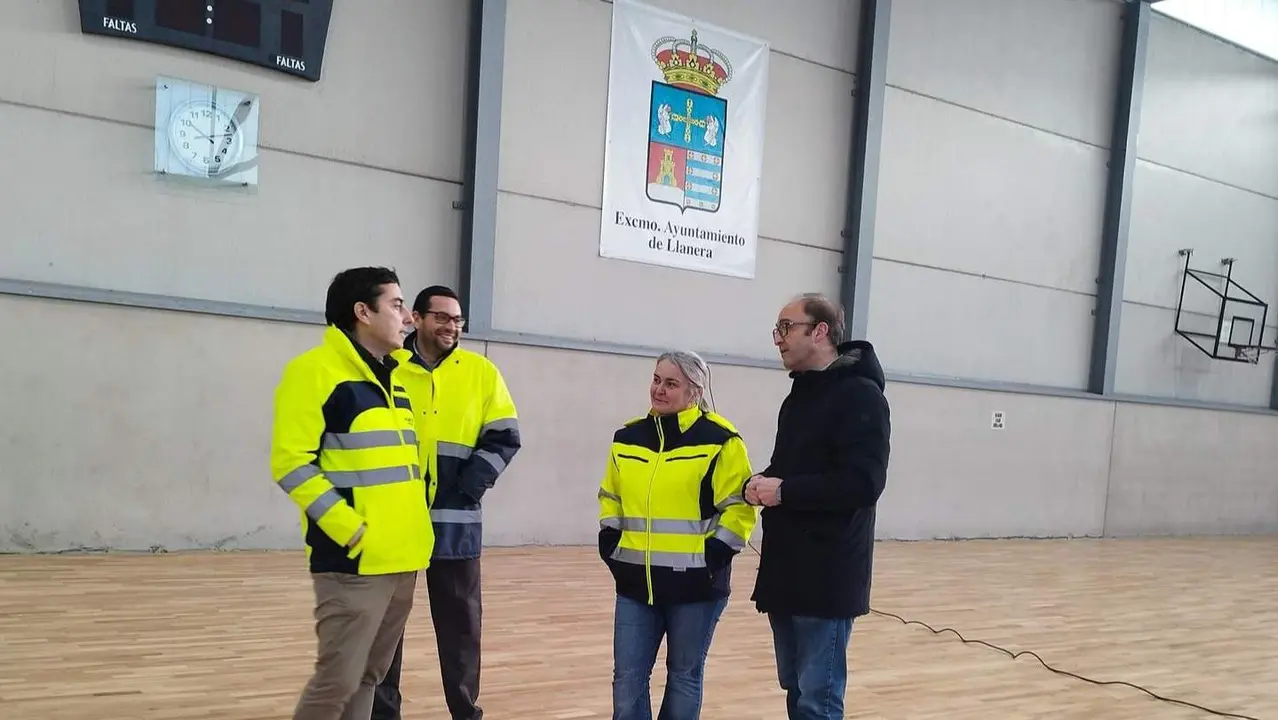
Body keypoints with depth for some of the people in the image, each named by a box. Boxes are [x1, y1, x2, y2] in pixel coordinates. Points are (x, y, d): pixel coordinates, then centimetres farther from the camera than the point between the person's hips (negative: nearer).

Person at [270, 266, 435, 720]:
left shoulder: (393, 376, 15)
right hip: (355, 562, -8)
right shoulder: (316, 369, -10)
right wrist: (349, 528, -19)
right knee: (338, 680, -5)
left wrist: (414, 521, 14)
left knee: (368, 677, 16)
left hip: (403, 559, 8)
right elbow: (290, 463, -16)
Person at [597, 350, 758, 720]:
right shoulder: (627, 438, 8)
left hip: (695, 583, -4)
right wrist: (610, 546, 8)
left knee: (684, 676, 12)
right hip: (636, 582, 4)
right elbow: (610, 499, 19)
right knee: (627, 677, 5)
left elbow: (738, 509, -7)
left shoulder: (719, 440, -8)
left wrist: (712, 557, -13)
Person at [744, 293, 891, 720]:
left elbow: (864, 483, -21)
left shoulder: (860, 394, -11)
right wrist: (762, 485, -1)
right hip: (786, 572, 8)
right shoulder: (799, 396, 16)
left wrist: (783, 491, -19)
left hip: (828, 577, -8)